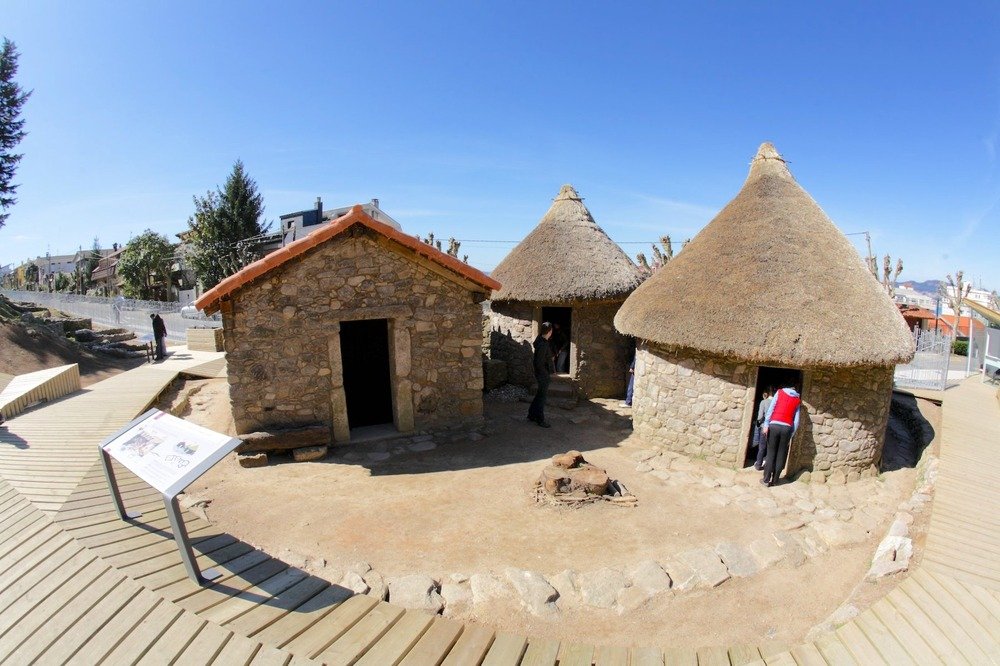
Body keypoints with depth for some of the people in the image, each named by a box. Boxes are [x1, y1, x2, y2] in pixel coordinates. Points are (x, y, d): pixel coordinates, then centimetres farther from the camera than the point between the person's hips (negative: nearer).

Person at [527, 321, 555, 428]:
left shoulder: (540, 341, 4)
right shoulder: (543, 345, -25)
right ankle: (540, 419, 15)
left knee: (539, 395, 20)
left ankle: (531, 415, 31)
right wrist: (546, 375, -18)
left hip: (541, 374, 9)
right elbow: (539, 363, -25)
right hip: (543, 375, -9)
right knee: (542, 396, 3)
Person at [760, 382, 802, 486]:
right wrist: (791, 435, 11)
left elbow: (771, 409, -2)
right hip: (787, 428, 1)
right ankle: (774, 480, 11)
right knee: (781, 455, 8)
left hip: (774, 425, -1)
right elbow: (796, 420, 8)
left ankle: (766, 480, 2)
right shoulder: (798, 400, 15)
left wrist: (766, 425, -5)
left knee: (771, 453, 2)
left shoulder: (780, 392, 11)